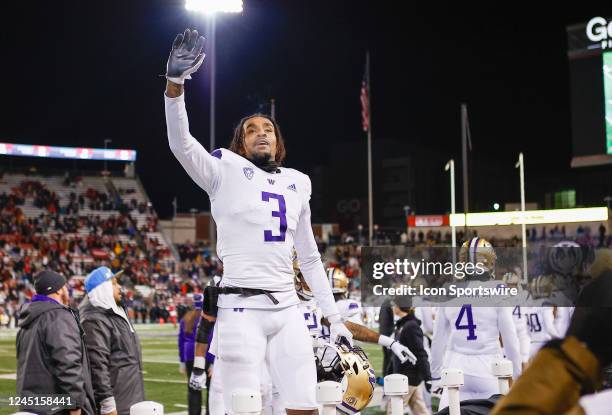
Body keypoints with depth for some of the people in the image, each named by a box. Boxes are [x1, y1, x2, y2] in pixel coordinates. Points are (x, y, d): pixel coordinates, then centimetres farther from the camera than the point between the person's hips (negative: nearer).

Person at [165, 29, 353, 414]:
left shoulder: (297, 183, 18)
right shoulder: (226, 172, 4)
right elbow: (181, 144, -15)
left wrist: (335, 318, 20)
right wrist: (175, 81, -28)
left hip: (287, 309, 5)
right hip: (242, 307, -5)